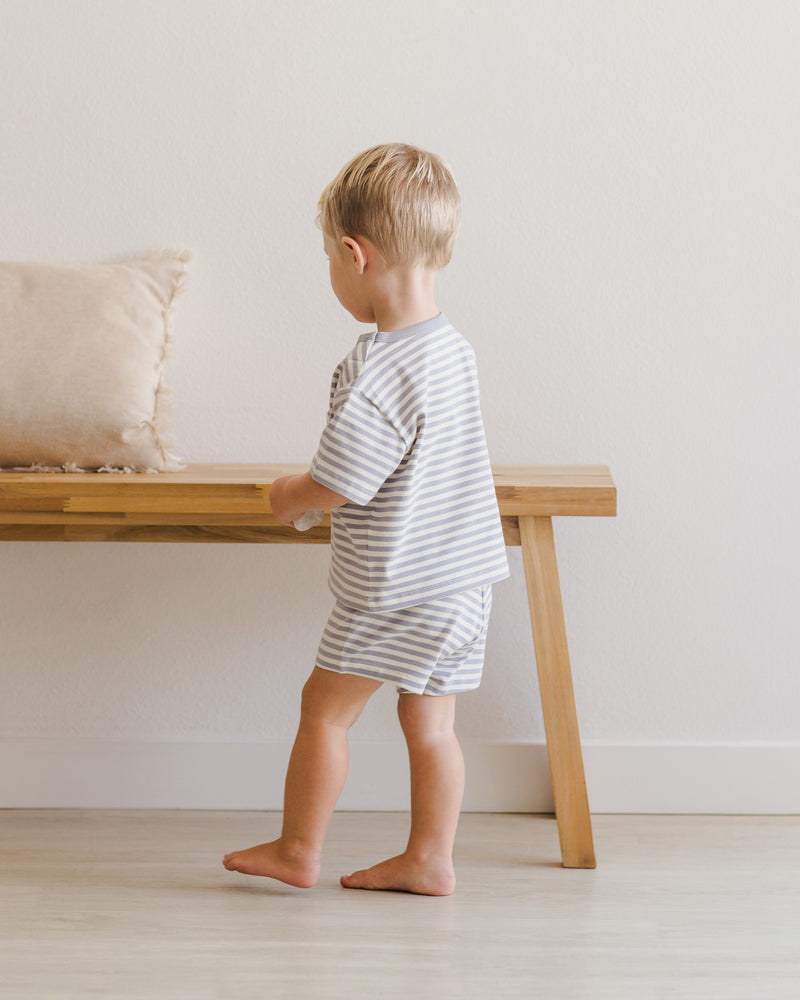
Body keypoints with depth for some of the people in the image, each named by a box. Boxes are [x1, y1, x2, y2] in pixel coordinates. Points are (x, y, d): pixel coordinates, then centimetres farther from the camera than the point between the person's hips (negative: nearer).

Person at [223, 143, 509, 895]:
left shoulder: (375, 374, -24)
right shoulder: (453, 348, 4)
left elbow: (333, 488, -21)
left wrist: (288, 499, 1)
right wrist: (311, 489, 22)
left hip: (392, 588, -8)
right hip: (466, 574, 8)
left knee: (325, 707, 8)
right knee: (428, 721, 14)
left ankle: (297, 848, 20)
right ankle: (429, 859, 19)